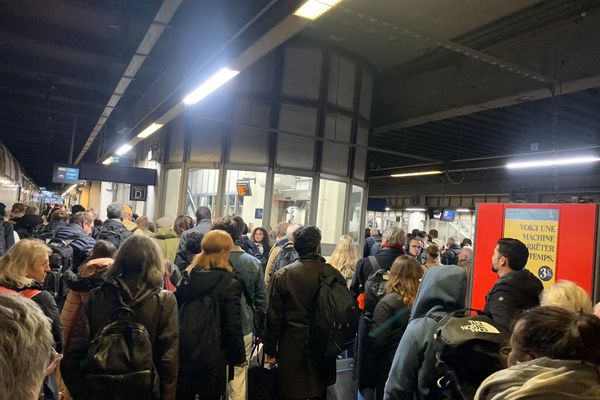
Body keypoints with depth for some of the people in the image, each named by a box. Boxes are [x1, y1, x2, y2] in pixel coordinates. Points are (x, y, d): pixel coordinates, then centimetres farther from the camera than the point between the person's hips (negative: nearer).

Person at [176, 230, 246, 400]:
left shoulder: (187, 276, 1)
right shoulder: (230, 284, -14)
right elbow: (233, 326, -13)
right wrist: (239, 356, 0)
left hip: (183, 352, 5)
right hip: (212, 357, -4)